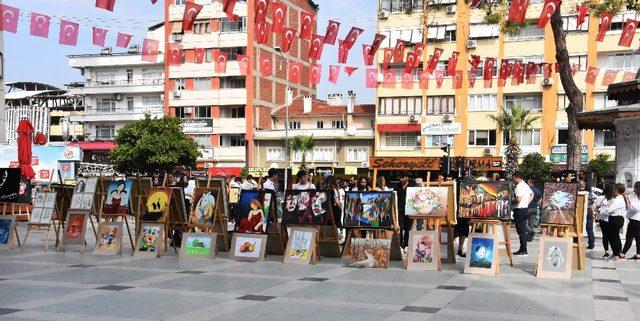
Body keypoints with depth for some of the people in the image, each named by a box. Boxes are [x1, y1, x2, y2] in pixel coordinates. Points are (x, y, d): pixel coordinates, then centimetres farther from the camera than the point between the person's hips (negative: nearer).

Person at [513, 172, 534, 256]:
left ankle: (523, 250, -4)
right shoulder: (526, 185, 14)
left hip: (519, 210, -10)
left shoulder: (519, 186, -16)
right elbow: (532, 194, 27)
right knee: (523, 230, 12)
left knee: (521, 230, -6)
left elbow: (518, 199, -25)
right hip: (525, 209, 10)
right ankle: (523, 249, 17)